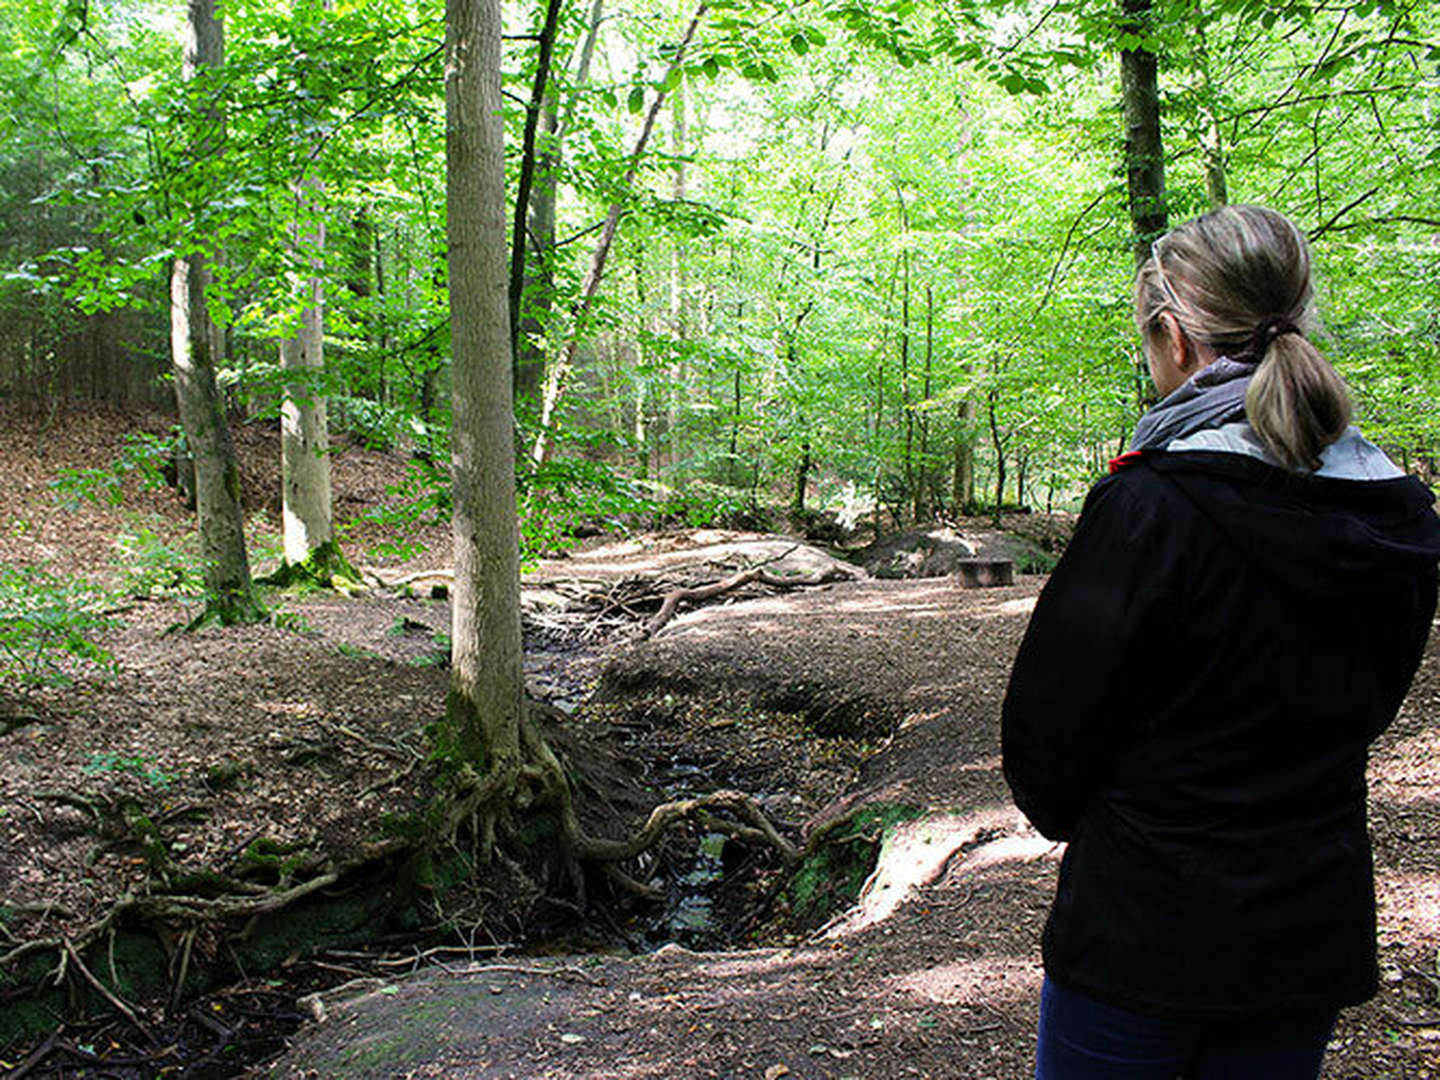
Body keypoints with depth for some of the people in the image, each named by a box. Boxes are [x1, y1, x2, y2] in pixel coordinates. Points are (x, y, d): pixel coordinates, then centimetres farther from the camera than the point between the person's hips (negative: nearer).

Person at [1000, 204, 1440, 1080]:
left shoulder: (1147, 506, -22)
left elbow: (1052, 717, -14)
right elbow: (1369, 705, 10)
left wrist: (1062, 813, 6)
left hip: (1143, 934, -6)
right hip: (1320, 933, 6)